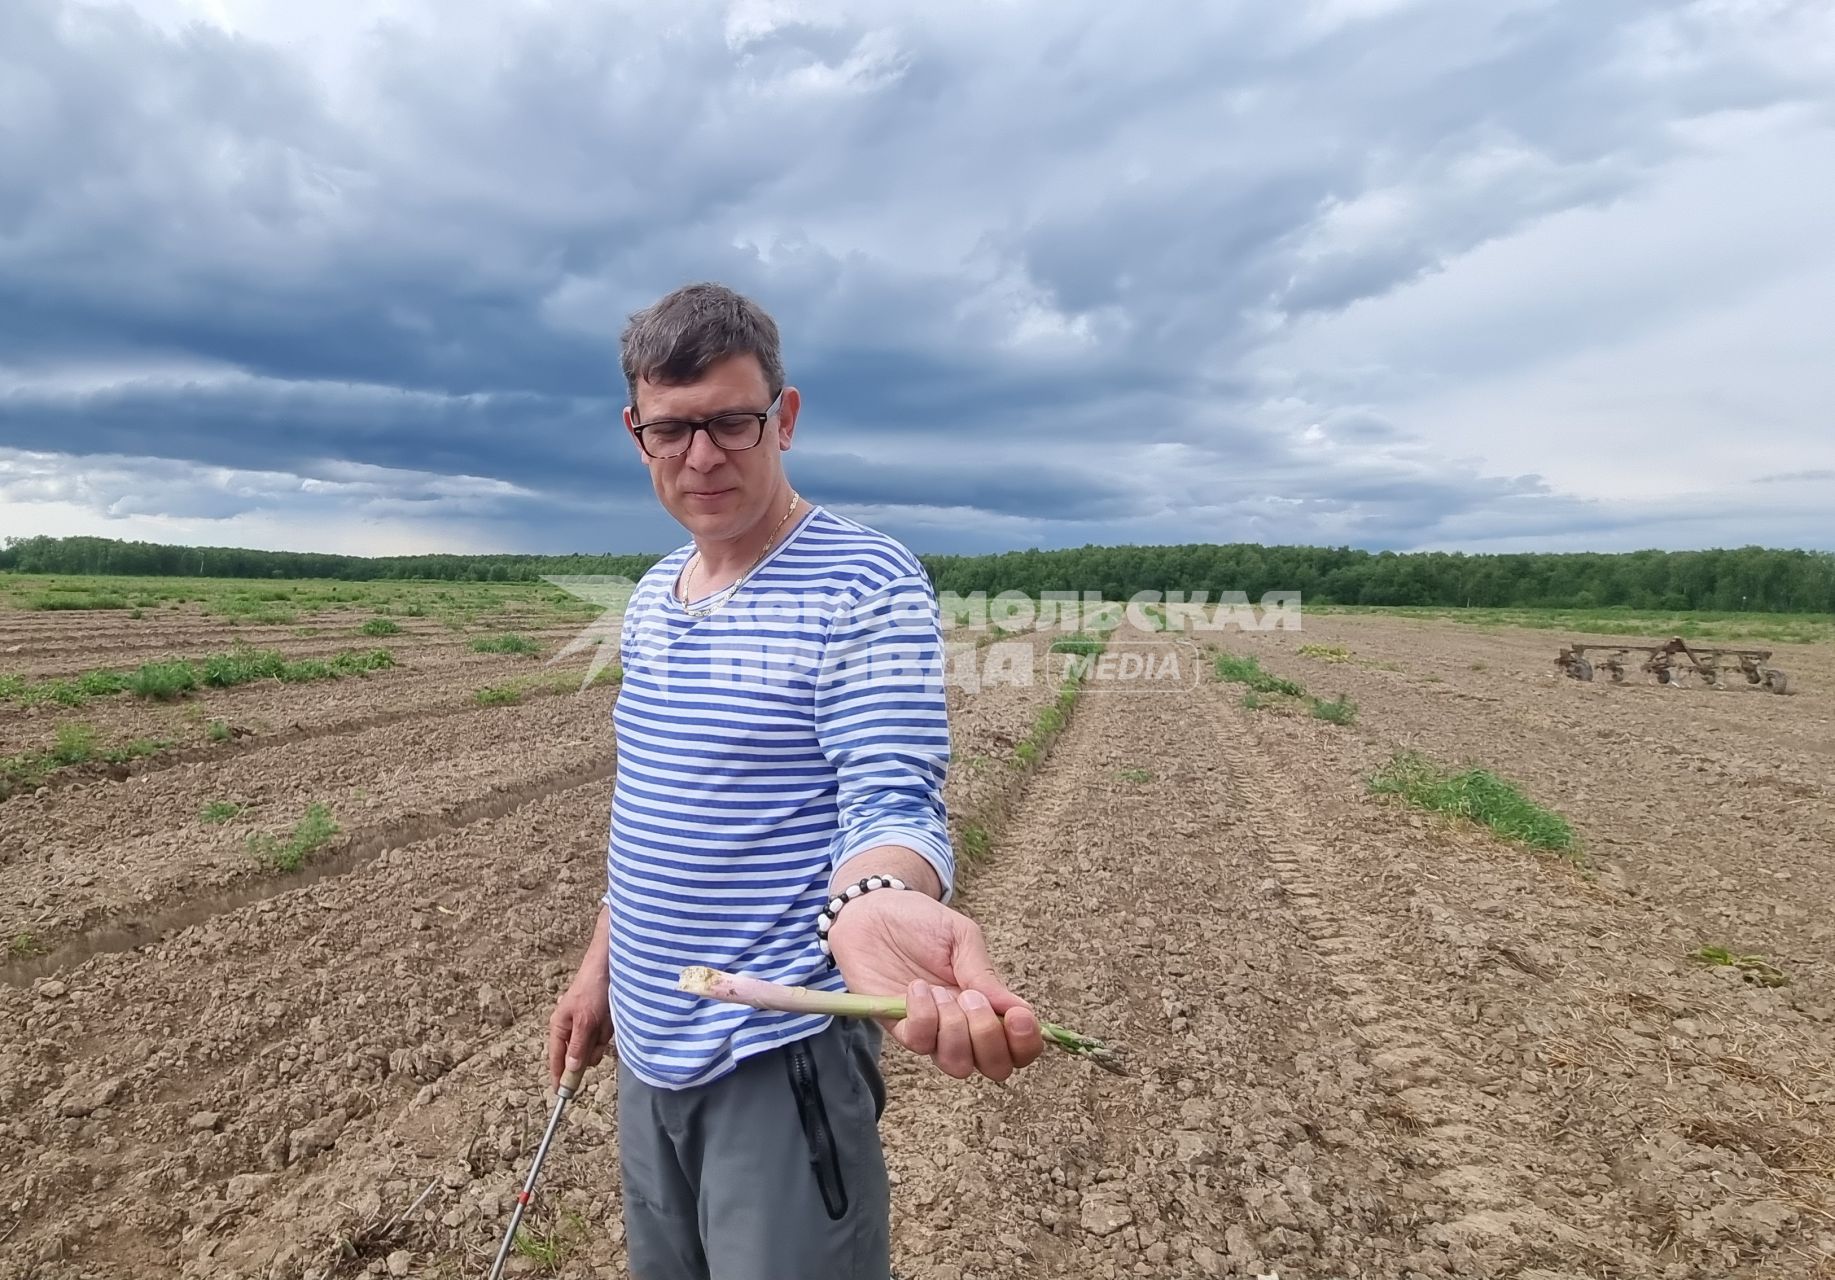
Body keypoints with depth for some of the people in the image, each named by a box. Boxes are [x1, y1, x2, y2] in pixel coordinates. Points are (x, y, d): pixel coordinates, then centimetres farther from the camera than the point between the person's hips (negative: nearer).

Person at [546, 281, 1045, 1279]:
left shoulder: (867, 585, -17)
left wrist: (875, 902, -45)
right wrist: (601, 963, 16)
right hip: (649, 1046, 7)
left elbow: (892, 807, -23)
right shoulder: (651, 596, 6)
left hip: (780, 1056, -7)